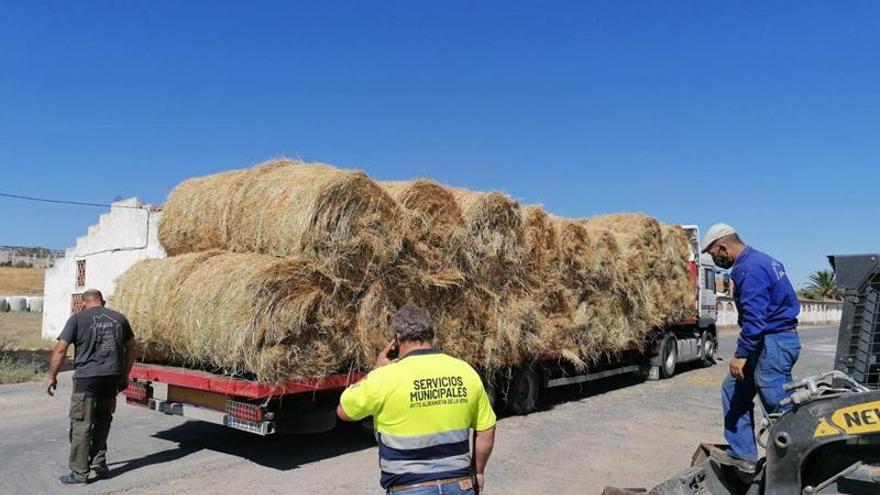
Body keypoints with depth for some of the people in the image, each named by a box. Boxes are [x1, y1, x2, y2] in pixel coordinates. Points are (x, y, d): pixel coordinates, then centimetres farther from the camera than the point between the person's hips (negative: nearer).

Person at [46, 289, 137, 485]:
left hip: (87, 378, -4)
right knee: (103, 420, 18)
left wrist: (52, 376, 5)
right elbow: (131, 347, 16)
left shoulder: (78, 319, 0)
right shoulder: (119, 318, 12)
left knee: (81, 424, 2)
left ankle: (79, 472, 5)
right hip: (112, 377, 4)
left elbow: (60, 349, -4)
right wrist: (125, 375, 23)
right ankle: (99, 462, 23)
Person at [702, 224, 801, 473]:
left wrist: (741, 355, -20)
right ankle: (742, 453, 20)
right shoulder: (760, 260, 14)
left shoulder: (750, 269, -19)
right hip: (775, 340, 11)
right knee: (734, 389, 16)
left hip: (773, 343, -11)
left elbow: (754, 318, -25)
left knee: (780, 406, -3)